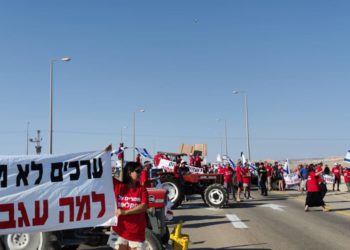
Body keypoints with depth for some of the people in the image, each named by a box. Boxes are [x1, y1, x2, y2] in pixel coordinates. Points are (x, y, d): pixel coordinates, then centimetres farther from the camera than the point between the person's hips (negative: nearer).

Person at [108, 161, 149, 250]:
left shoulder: (142, 189, -1)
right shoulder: (117, 186, 0)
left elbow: (144, 206, -14)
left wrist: (125, 212, -23)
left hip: (137, 232, 1)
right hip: (119, 230, 0)